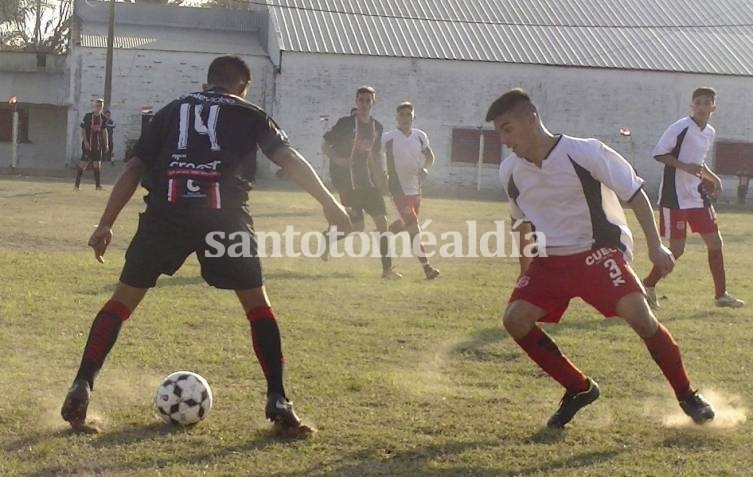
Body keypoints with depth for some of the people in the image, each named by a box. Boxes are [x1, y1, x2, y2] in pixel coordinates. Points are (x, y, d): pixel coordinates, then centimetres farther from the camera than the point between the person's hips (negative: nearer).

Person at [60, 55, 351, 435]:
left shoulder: (172, 111, 26)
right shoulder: (250, 115, 21)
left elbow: (134, 168, 19)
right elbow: (289, 159, 7)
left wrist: (106, 224, 19)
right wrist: (328, 203, 5)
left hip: (166, 212, 2)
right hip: (222, 215, -1)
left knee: (123, 300, 13)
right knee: (257, 304, 14)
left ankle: (81, 388, 0)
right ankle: (278, 403, 7)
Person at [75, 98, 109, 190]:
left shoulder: (103, 118, 7)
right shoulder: (88, 116, -7)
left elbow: (104, 131, 14)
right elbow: (83, 129, -7)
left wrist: (106, 144, 11)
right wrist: (85, 141, -16)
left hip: (98, 144, 5)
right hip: (88, 144, -5)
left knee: (97, 164, 7)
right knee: (83, 163, -8)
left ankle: (98, 185, 12)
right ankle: (77, 184, -4)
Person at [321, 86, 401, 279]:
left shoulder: (376, 127, 8)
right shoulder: (345, 123, -8)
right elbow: (325, 146, -3)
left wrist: (382, 180, 13)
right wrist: (337, 159, -23)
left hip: (368, 182, 5)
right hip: (348, 182, -5)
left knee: (382, 222, -3)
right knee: (357, 227, -6)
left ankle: (387, 269, 3)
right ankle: (327, 239, 24)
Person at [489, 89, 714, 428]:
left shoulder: (585, 153, -20)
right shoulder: (510, 171, -3)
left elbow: (634, 192, -11)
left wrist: (655, 245, -16)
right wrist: (525, 273, 20)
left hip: (599, 250, -5)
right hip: (550, 259, 5)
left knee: (638, 314, -23)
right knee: (514, 318, -12)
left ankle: (687, 396, -4)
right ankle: (579, 389, 4)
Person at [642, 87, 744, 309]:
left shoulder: (710, 132, 11)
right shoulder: (681, 127, -13)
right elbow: (658, 153, -13)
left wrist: (714, 178, 10)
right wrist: (685, 167, -22)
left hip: (698, 196, 8)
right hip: (675, 198, -8)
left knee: (715, 242, 5)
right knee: (677, 249, -6)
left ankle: (721, 294, 15)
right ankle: (648, 285, 14)